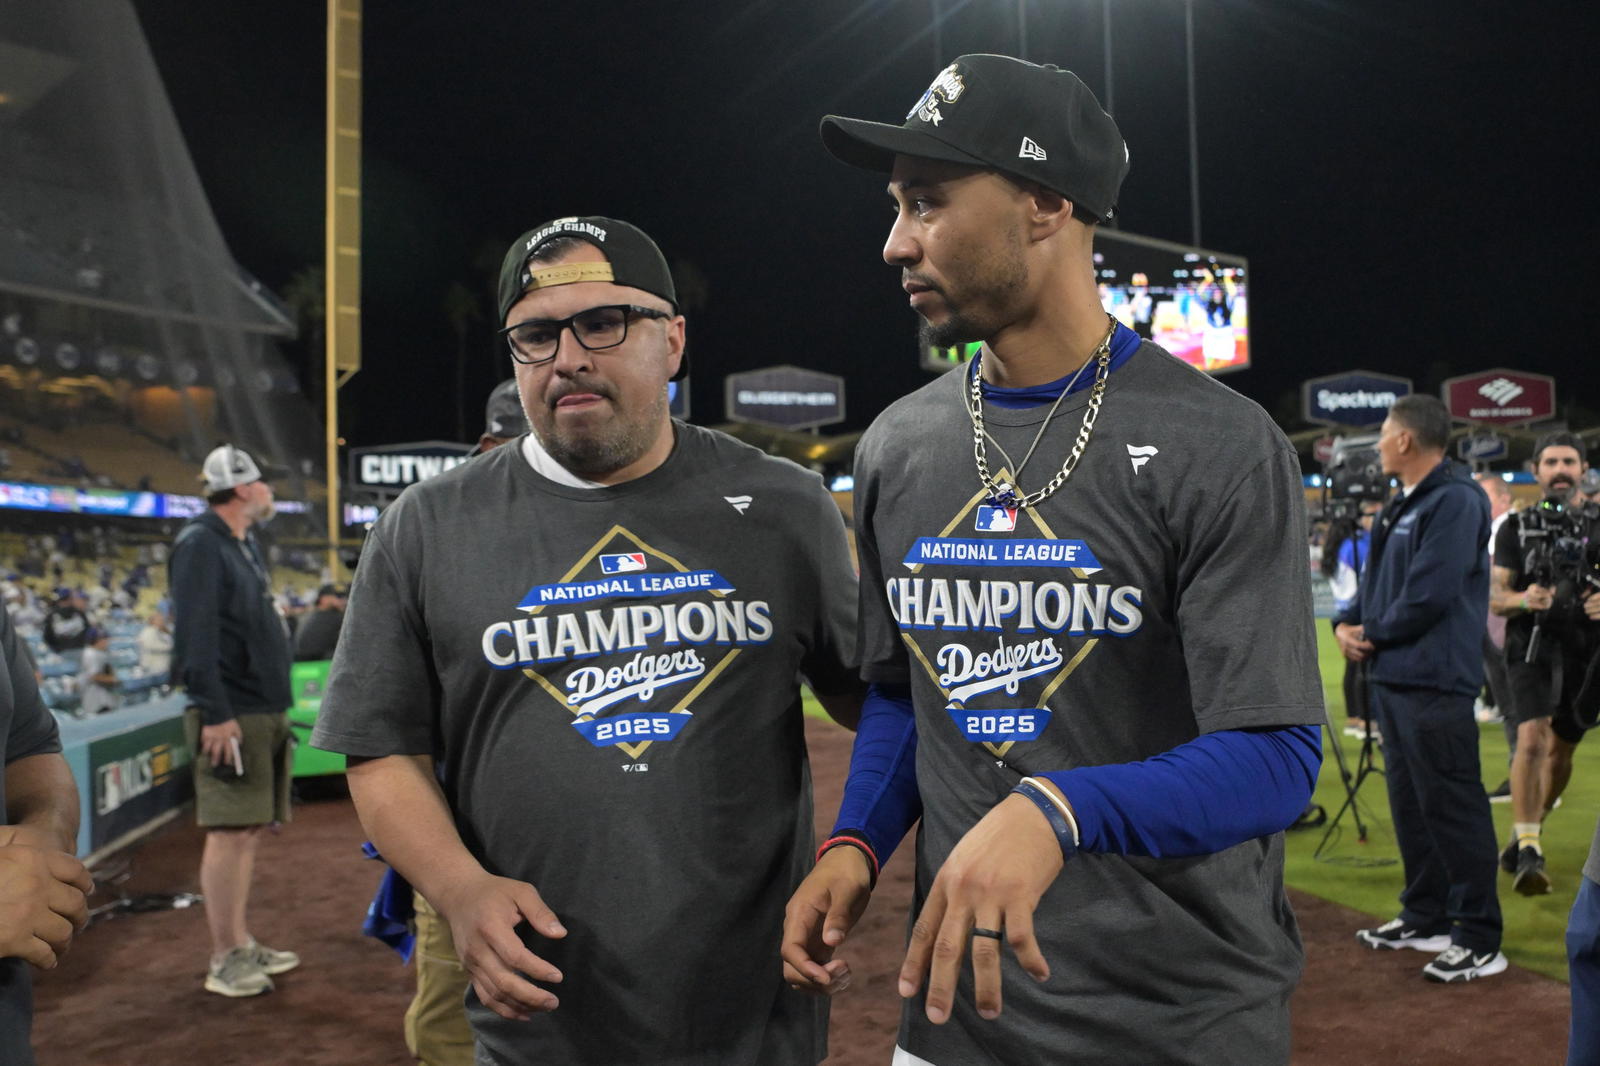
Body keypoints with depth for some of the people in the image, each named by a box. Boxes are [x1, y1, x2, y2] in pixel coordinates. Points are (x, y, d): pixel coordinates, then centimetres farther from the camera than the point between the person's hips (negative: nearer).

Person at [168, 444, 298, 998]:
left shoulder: (245, 546, 20)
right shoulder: (200, 544, -10)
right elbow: (194, 636, -18)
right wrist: (215, 713, -22)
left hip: (265, 712, 9)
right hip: (231, 717, -9)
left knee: (249, 829, 12)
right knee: (230, 832, -7)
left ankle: (242, 943, 20)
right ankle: (224, 961, -1)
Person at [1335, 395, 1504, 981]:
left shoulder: (1455, 500, -14)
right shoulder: (1401, 506, 16)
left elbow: (1429, 594, -21)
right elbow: (1377, 580, 21)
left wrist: (1375, 634, -8)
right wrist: (1348, 623, 2)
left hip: (1435, 682, -10)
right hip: (1392, 676, 10)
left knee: (1453, 808, -5)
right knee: (1410, 802, 17)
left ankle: (1480, 942, 4)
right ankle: (1425, 919, 29)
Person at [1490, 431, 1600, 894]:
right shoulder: (1516, 527, 5)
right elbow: (1494, 597, 1)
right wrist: (1522, 599, -21)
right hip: (1531, 648, -2)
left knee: (1560, 753, 11)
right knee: (1531, 739, -19)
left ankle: (1523, 838, 31)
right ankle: (1529, 852, -17)